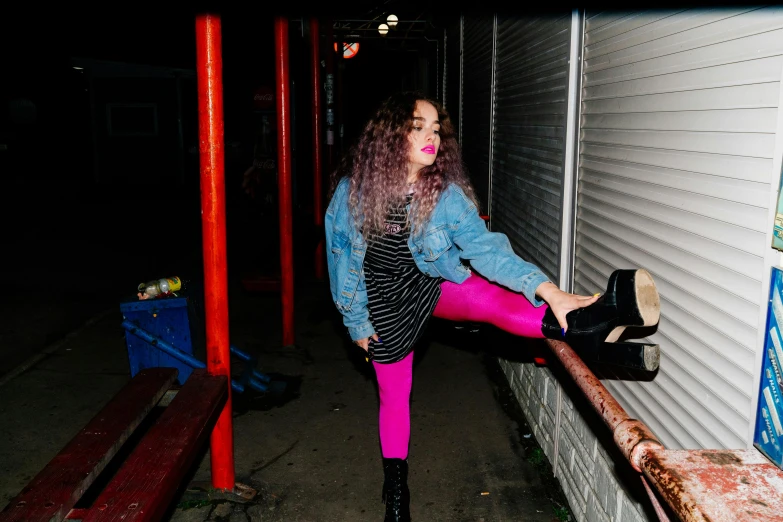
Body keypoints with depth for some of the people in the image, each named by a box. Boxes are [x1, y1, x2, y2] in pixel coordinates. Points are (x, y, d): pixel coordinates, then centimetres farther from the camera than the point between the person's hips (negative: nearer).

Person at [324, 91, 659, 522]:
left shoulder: (446, 194, -17)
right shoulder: (352, 190, -17)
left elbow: (485, 247, -27)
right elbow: (339, 256, -7)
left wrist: (547, 290, -41)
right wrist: (356, 321, -3)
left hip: (434, 284, 1)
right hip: (385, 302, 0)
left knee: (489, 298, -29)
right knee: (394, 395, 9)